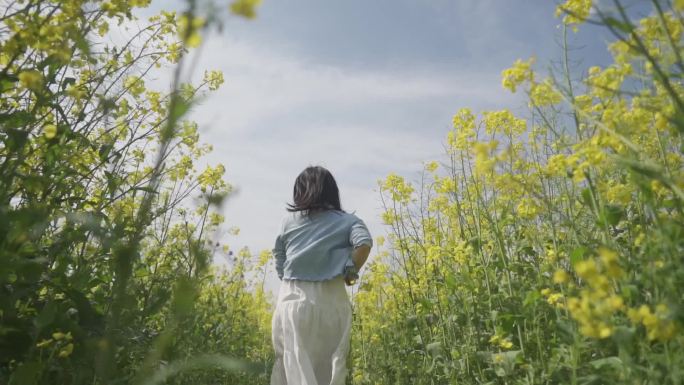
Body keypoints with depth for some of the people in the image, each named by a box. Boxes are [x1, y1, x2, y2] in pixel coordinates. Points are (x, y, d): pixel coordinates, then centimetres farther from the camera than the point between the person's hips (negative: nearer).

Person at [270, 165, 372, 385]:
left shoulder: (289, 221, 6)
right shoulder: (346, 221, 1)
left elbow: (279, 264, 8)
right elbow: (364, 243, -17)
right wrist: (351, 272, -4)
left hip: (293, 298, 1)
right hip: (331, 299, 0)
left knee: (295, 364, 5)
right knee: (330, 367, 12)